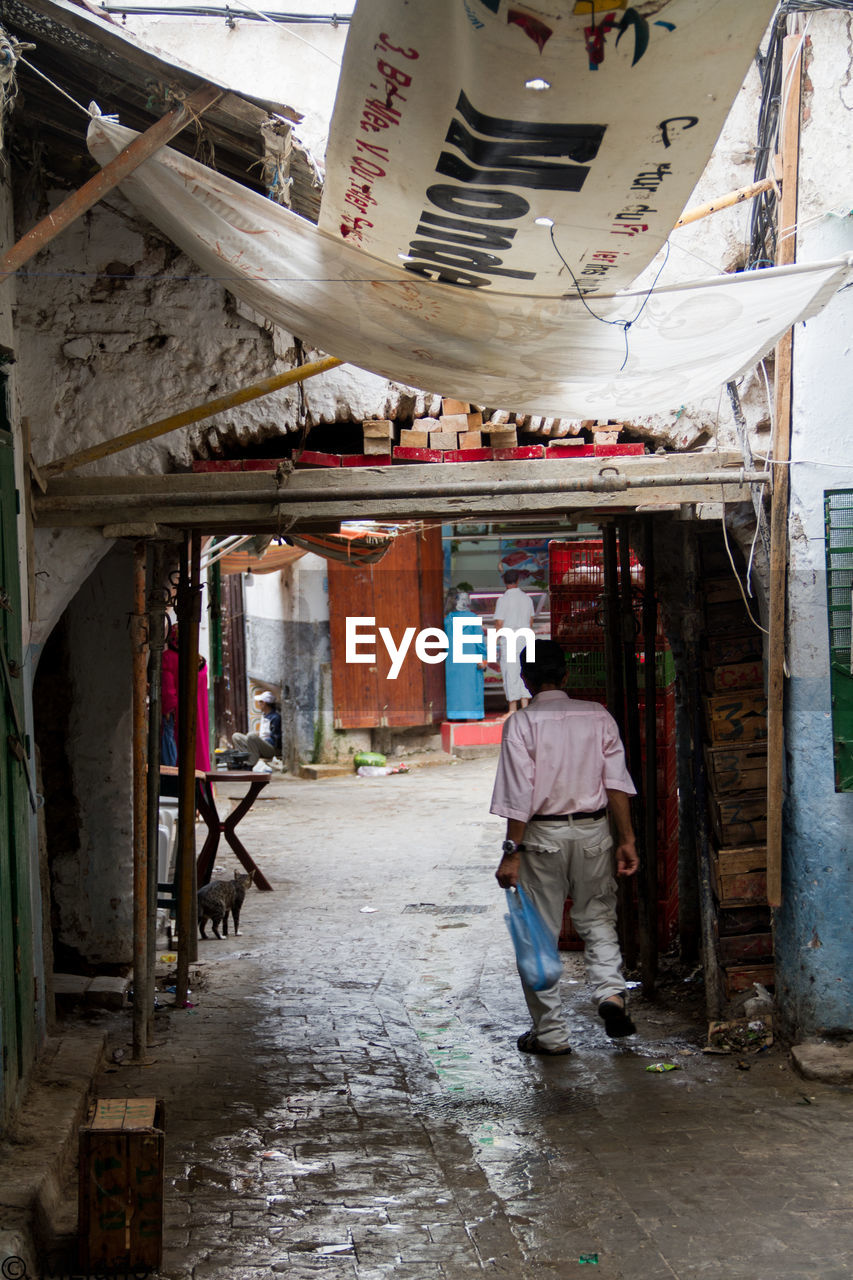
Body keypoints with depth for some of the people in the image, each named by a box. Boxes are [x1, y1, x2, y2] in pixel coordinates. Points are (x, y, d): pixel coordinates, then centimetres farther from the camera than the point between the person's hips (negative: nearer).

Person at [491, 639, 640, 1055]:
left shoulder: (521, 723, -8)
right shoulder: (597, 716, 2)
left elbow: (520, 794, -13)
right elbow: (617, 782, -1)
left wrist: (511, 852, -10)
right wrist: (626, 839, 3)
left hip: (542, 836, -3)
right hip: (593, 833, 3)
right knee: (597, 918, 19)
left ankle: (550, 1033, 11)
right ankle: (610, 990, -4)